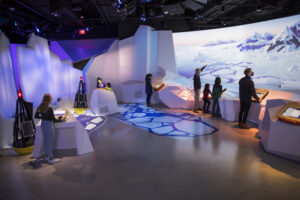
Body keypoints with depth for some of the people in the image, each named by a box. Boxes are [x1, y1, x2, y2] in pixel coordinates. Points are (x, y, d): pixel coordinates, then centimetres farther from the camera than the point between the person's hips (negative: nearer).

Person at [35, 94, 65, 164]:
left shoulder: (40, 108, -1)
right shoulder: (49, 109, -23)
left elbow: (36, 116, 10)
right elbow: (53, 119, -18)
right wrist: (61, 119, -4)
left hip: (43, 124, 7)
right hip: (49, 125, -7)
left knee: (45, 141, 19)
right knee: (49, 142, 2)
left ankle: (47, 156, 34)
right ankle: (51, 159, 13)